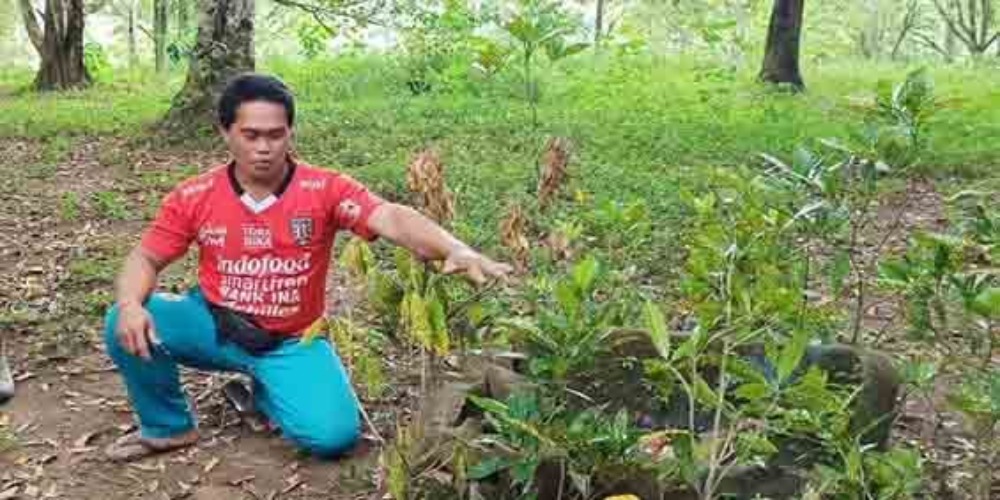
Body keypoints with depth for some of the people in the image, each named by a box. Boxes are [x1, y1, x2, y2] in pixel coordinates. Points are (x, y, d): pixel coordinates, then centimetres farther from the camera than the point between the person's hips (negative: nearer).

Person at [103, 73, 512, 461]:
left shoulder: (325, 190, -16)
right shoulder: (194, 196, -7)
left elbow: (393, 219, -31)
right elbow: (145, 259, 1)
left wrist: (456, 251, -50)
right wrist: (130, 304, -23)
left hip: (291, 342, -1)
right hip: (214, 327, 2)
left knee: (333, 434, -20)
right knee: (129, 326, -22)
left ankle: (266, 390, 15)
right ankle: (168, 426, 5)